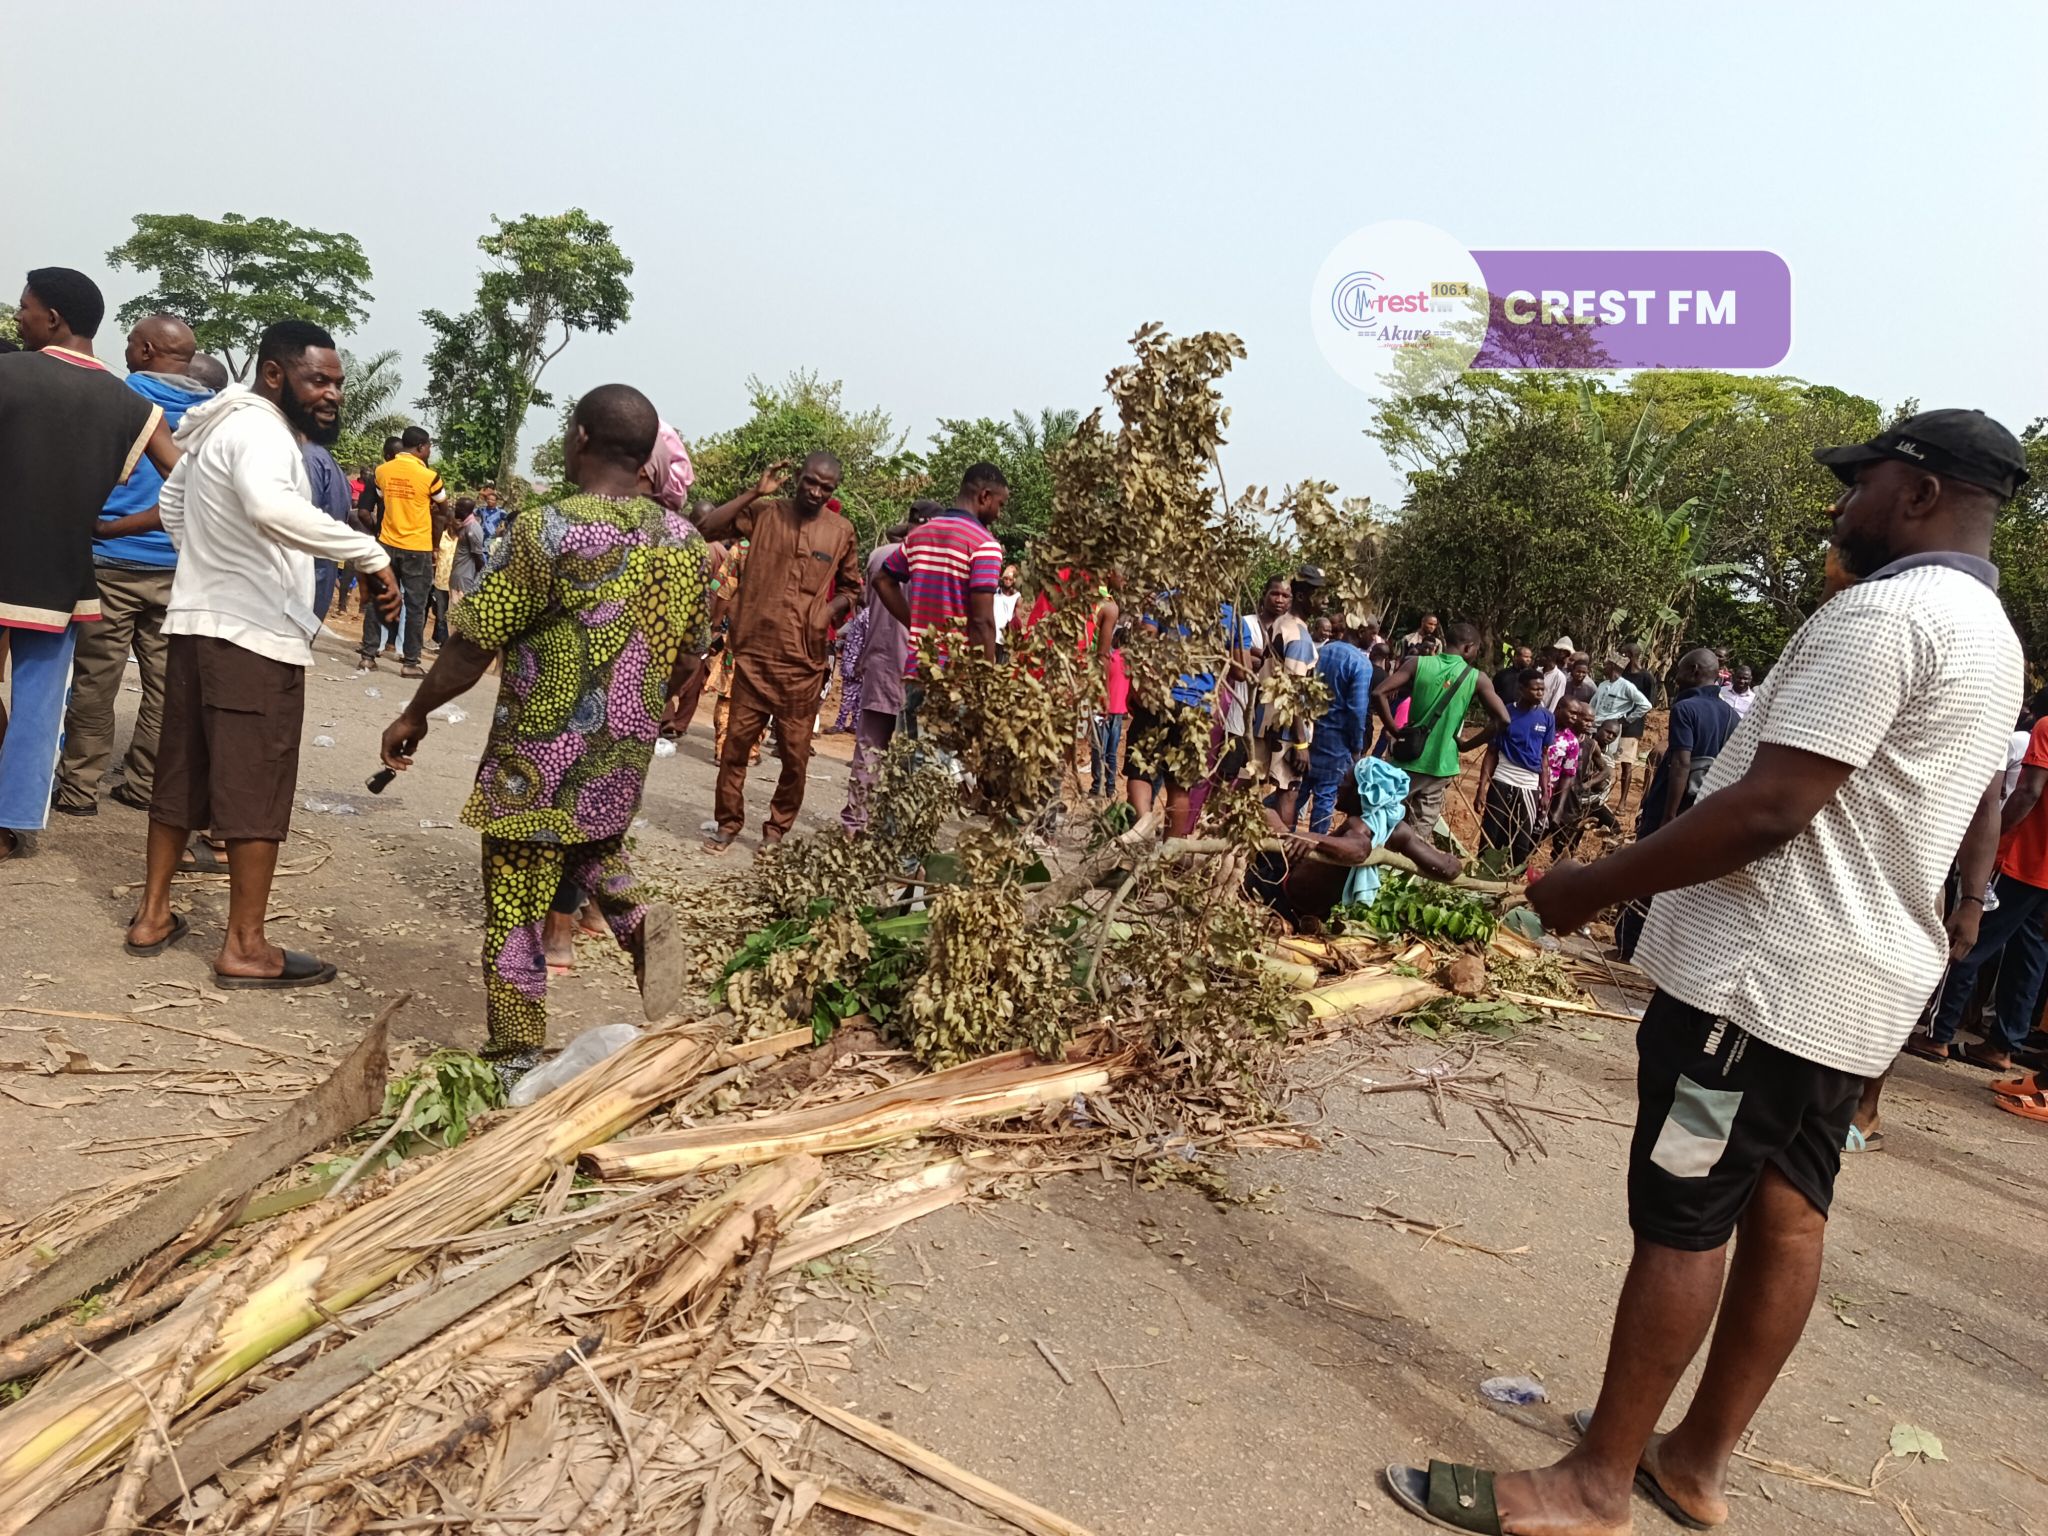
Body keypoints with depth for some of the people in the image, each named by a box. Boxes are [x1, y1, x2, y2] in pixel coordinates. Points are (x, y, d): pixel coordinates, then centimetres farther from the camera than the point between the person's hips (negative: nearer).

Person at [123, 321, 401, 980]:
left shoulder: (220, 425, 17)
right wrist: (371, 553, -37)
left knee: (181, 778, 16)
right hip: (255, 636, -10)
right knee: (257, 793, -3)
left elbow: (171, 499, 33)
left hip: (197, 623, 10)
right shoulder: (260, 428, -16)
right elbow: (272, 506, -38)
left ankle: (152, 915, 26)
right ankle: (245, 948, 4)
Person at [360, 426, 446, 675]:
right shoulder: (428, 476, -12)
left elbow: (383, 501, 15)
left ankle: (369, 653, 12)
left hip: (387, 544, 4)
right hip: (418, 549, -4)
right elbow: (443, 504, 4)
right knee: (415, 606, 2)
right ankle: (410, 662, 4)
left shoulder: (382, 471, 2)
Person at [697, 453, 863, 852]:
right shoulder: (764, 512, 2)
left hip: (804, 662, 0)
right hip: (753, 652, 0)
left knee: (795, 753, 5)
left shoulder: (842, 532, 4)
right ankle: (728, 822, 21)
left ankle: (776, 830, 21)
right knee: (736, 742, 5)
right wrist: (755, 492, -11)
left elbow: (852, 587, 17)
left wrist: (831, 610, -2)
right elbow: (708, 527, -9)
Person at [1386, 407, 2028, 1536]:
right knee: (1784, 1211, 13)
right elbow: (1976, 823, 27)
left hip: (1767, 974, -10)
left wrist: (1595, 887, -17)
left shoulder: (1882, 615, -18)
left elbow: (1770, 810, -25)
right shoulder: (1991, 638, 17)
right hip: (1859, 979, 10)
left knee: (1682, 1220, -4)